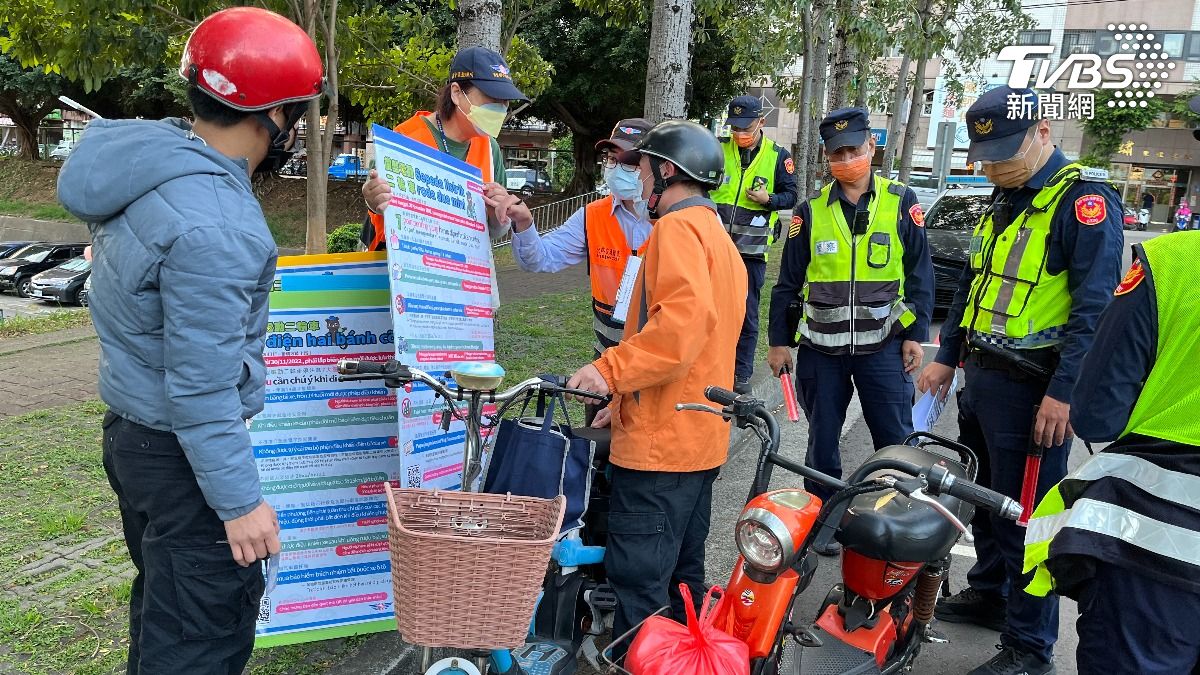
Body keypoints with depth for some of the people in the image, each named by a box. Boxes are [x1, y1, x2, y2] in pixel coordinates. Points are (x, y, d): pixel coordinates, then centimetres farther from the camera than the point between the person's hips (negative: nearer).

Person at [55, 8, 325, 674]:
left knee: (162, 603, 26)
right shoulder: (212, 225, -28)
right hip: (183, 454, -10)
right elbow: (202, 386, -26)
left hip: (131, 428, 10)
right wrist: (240, 501, -18)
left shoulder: (146, 164, 2)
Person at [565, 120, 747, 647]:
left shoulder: (679, 226, -11)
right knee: (682, 575, 20)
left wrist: (611, 369, -27)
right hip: (701, 437, 11)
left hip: (660, 440, -11)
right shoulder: (718, 235, 21)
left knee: (638, 581, -6)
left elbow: (685, 317, -29)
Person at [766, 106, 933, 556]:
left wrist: (915, 334, -2)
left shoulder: (901, 203, 1)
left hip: (883, 344, -1)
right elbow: (788, 282, 6)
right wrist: (779, 340, 4)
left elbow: (920, 274, 3)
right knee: (822, 440, 11)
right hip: (821, 348, 1)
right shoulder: (811, 211, 3)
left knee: (896, 440, 0)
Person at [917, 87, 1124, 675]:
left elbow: (1096, 305, -19)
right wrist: (947, 357, 19)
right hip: (980, 378, 9)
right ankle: (989, 593, 39)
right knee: (983, 495, 20)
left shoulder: (1083, 199, -13)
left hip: (1031, 389, -9)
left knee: (1024, 516, -1)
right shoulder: (1002, 202, 15)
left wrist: (1065, 391, -23)